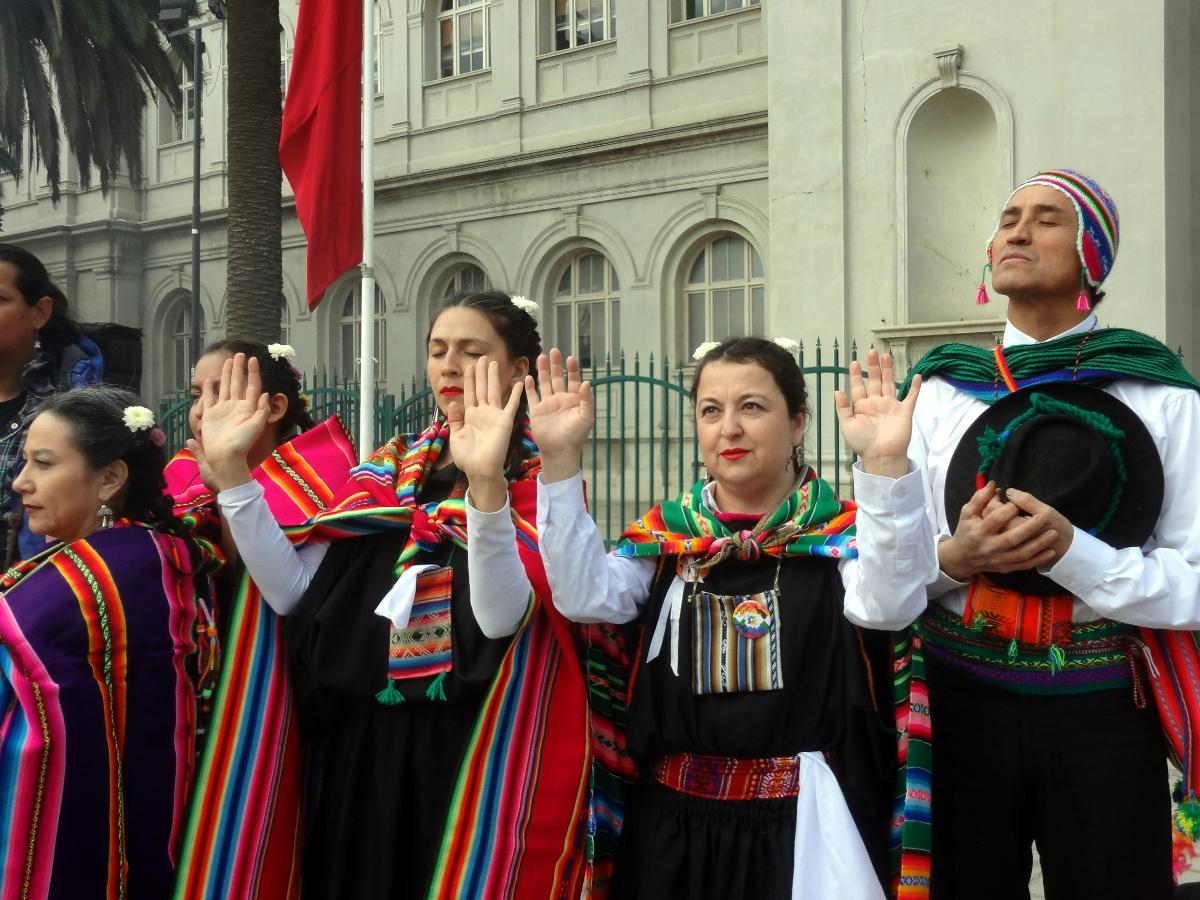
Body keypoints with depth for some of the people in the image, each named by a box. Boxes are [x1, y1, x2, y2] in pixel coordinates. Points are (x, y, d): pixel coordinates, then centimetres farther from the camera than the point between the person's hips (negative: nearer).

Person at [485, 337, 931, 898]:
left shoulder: (844, 533, -4)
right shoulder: (663, 535, 4)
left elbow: (885, 604, -24)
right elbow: (584, 597, -12)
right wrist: (560, 461, -20)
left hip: (804, 821, -2)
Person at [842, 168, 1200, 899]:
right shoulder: (940, 391, 4)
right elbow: (887, 572, 3)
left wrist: (1069, 550, -22)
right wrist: (954, 558, -17)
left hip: (1101, 712, -1)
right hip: (959, 703, 2)